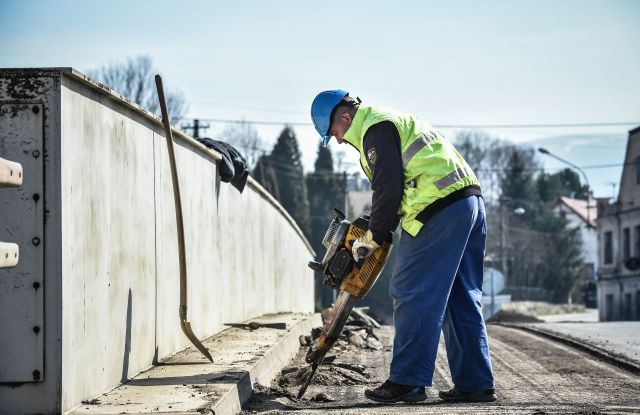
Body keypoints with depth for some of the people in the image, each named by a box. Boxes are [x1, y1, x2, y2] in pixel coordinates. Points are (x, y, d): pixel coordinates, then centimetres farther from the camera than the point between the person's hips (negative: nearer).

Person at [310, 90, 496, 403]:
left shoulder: (376, 128, -4)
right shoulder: (397, 122, 28)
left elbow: (388, 190, -12)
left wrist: (372, 239, -1)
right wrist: (379, 229, 20)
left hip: (440, 210, -10)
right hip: (470, 200, 10)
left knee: (412, 295, -5)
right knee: (461, 299, 12)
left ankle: (407, 382, -4)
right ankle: (476, 384, 12)